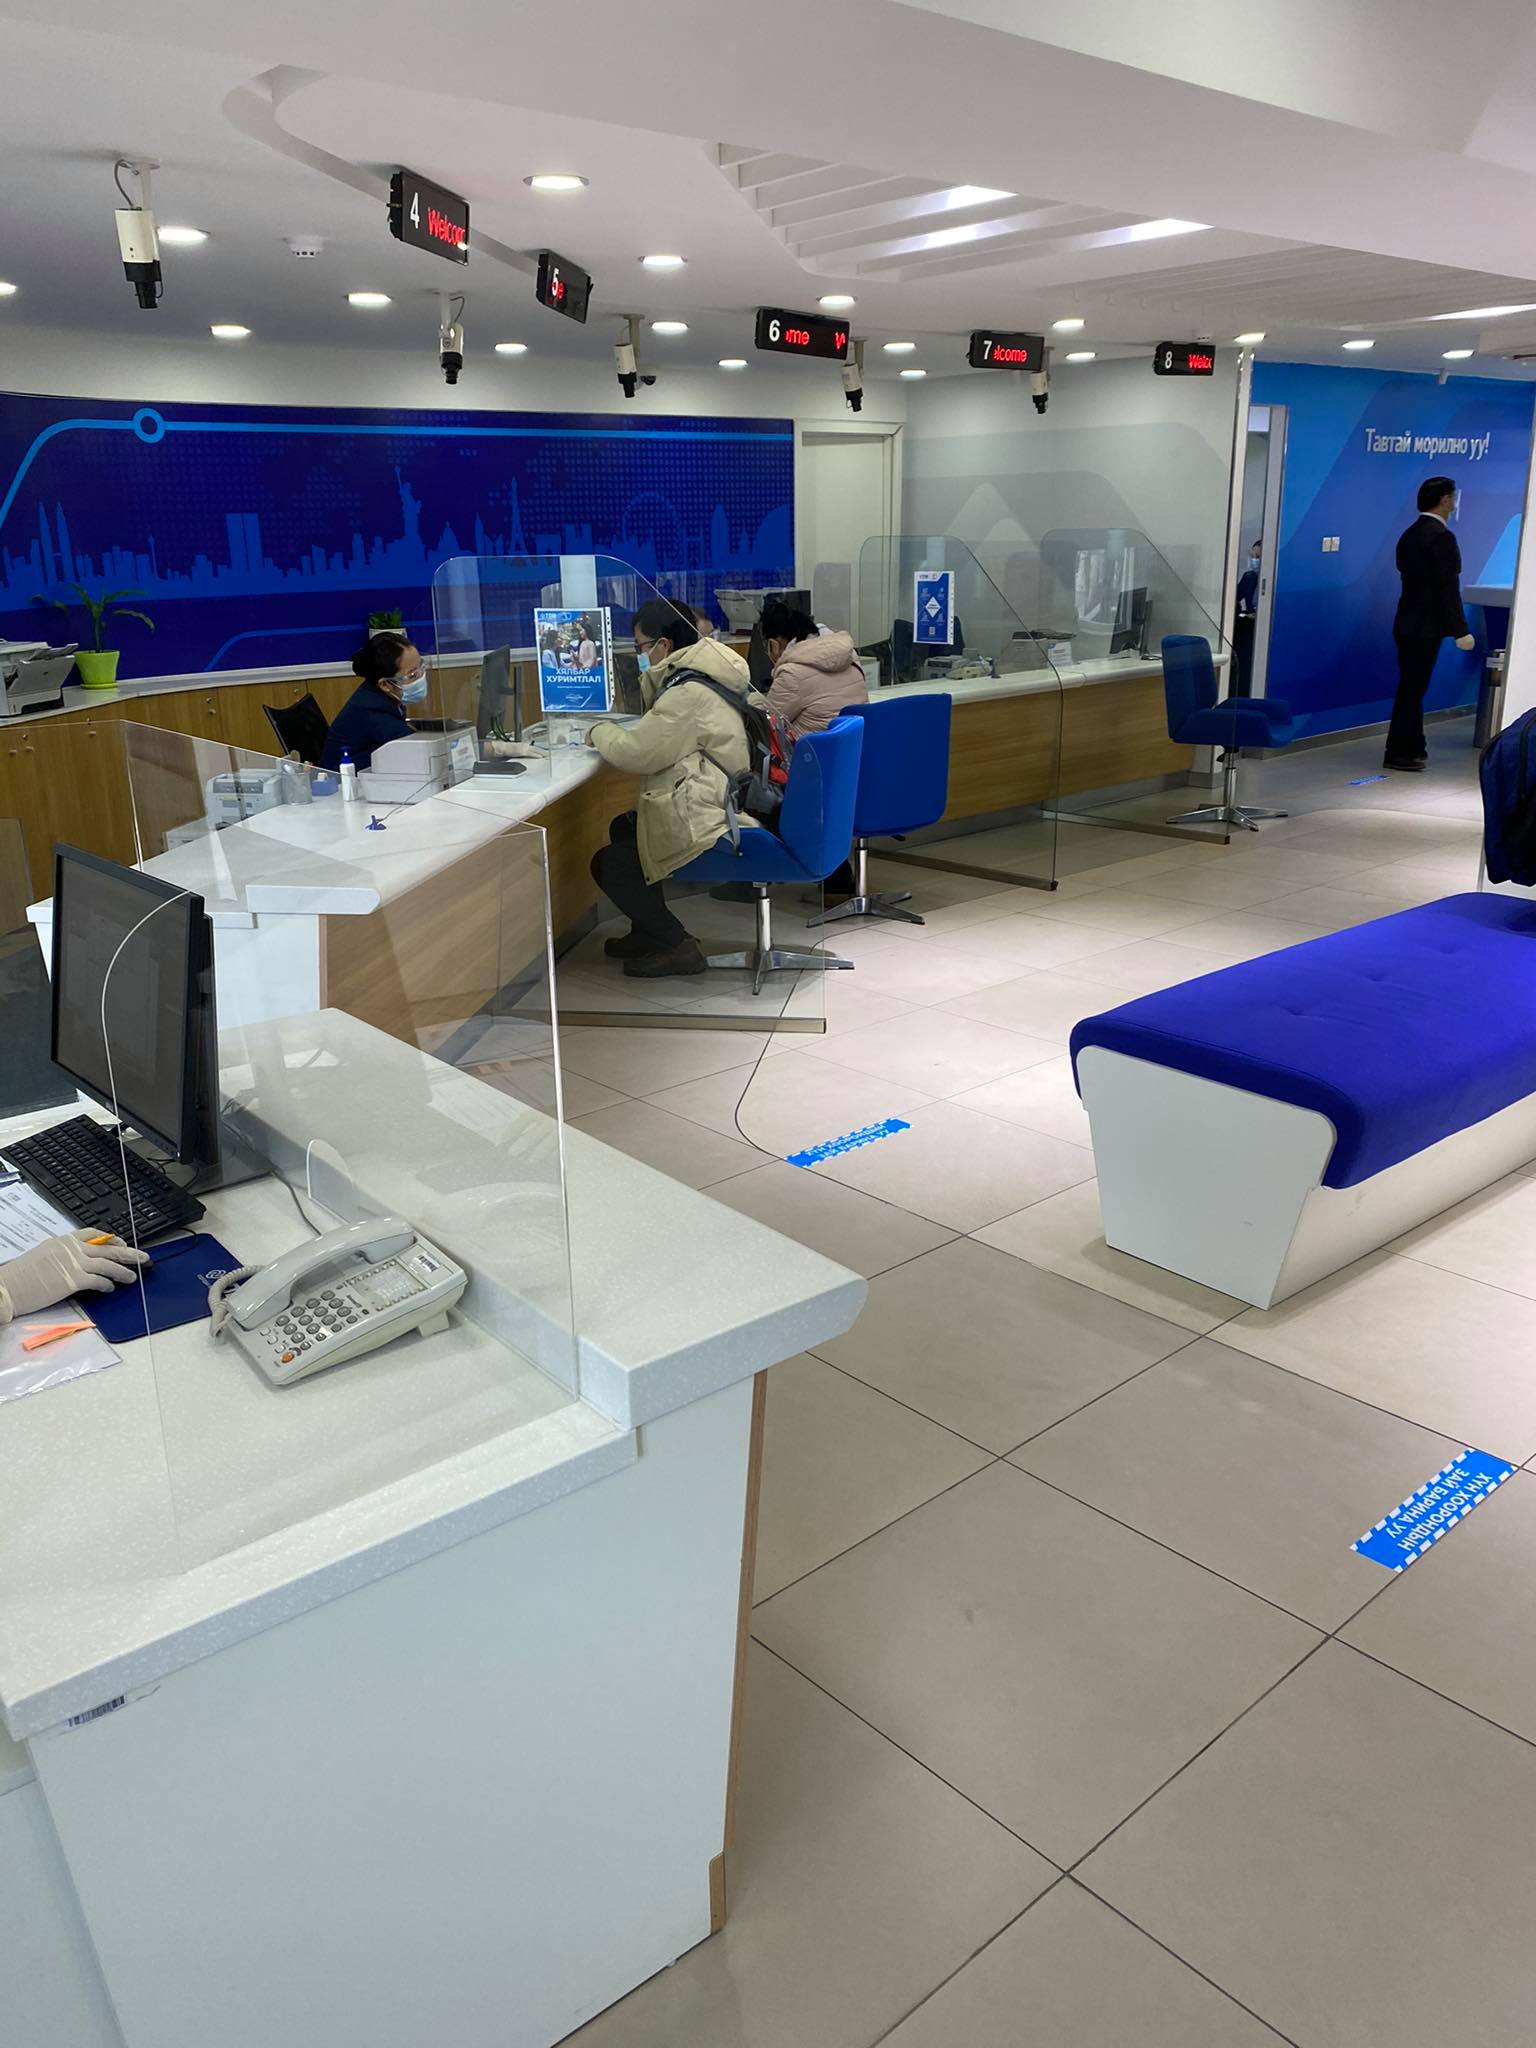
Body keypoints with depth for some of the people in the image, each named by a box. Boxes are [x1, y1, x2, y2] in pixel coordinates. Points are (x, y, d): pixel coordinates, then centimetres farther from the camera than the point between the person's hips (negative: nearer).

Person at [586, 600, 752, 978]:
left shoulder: (689, 693, -21)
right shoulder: (697, 676, 11)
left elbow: (635, 752, -19)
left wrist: (599, 730, -1)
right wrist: (650, 677, 8)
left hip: (702, 826, -10)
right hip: (719, 806, 10)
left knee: (608, 864, 1)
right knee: (622, 828, 26)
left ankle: (677, 946, 2)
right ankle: (650, 931, 31)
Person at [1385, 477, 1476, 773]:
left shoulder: (1410, 534, 12)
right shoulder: (1441, 536, -15)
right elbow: (1448, 587, -19)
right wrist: (1460, 631, -18)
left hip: (1408, 623, 9)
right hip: (1426, 626, -9)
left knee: (1411, 688, 14)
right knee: (1412, 689, -4)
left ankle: (1413, 748, 23)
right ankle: (1398, 755, -1)